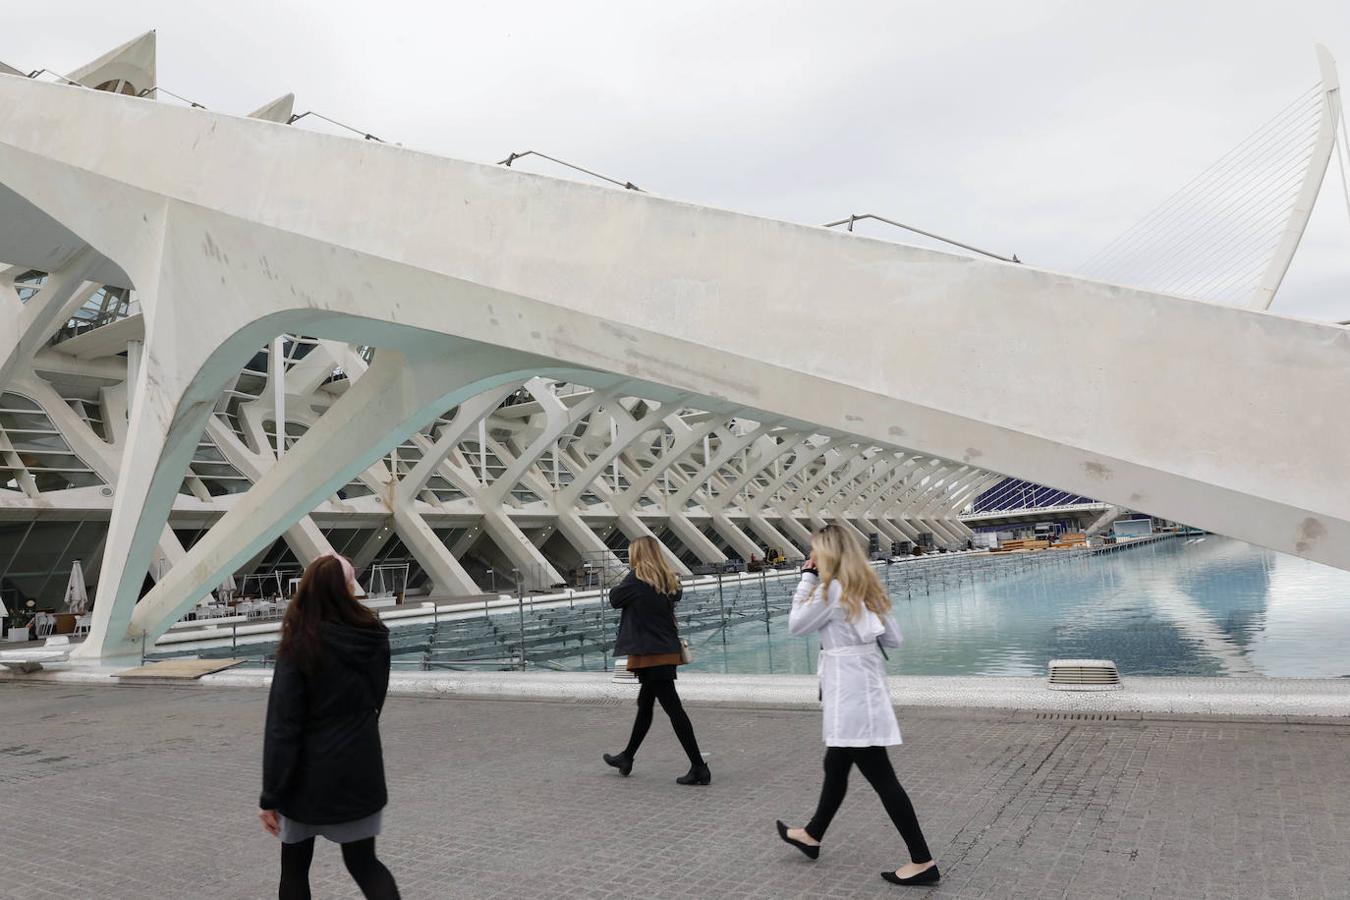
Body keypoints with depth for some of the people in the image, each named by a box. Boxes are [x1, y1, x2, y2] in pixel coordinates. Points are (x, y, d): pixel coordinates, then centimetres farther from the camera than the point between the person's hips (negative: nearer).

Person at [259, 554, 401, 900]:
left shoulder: (299, 647, -16)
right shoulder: (374, 637, -5)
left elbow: (282, 726, -16)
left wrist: (271, 796, -11)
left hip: (309, 777, -3)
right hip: (360, 772, 3)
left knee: (294, 867, 17)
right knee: (364, 862, 17)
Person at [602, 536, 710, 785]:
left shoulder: (637, 578, -12)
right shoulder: (669, 581, 7)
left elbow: (615, 599, -3)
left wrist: (621, 583, 16)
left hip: (649, 653, -8)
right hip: (668, 651, 8)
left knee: (673, 707, -6)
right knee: (645, 704, 21)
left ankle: (699, 767, -5)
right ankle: (627, 757, 37)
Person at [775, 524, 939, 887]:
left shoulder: (831, 589, -16)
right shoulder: (865, 587, 8)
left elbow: (796, 625, -5)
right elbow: (894, 638, 10)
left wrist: (806, 579, -2)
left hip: (851, 692, -10)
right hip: (864, 686, 10)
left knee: (880, 776, -3)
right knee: (836, 767, 23)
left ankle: (922, 861, 3)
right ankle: (812, 835, 40)